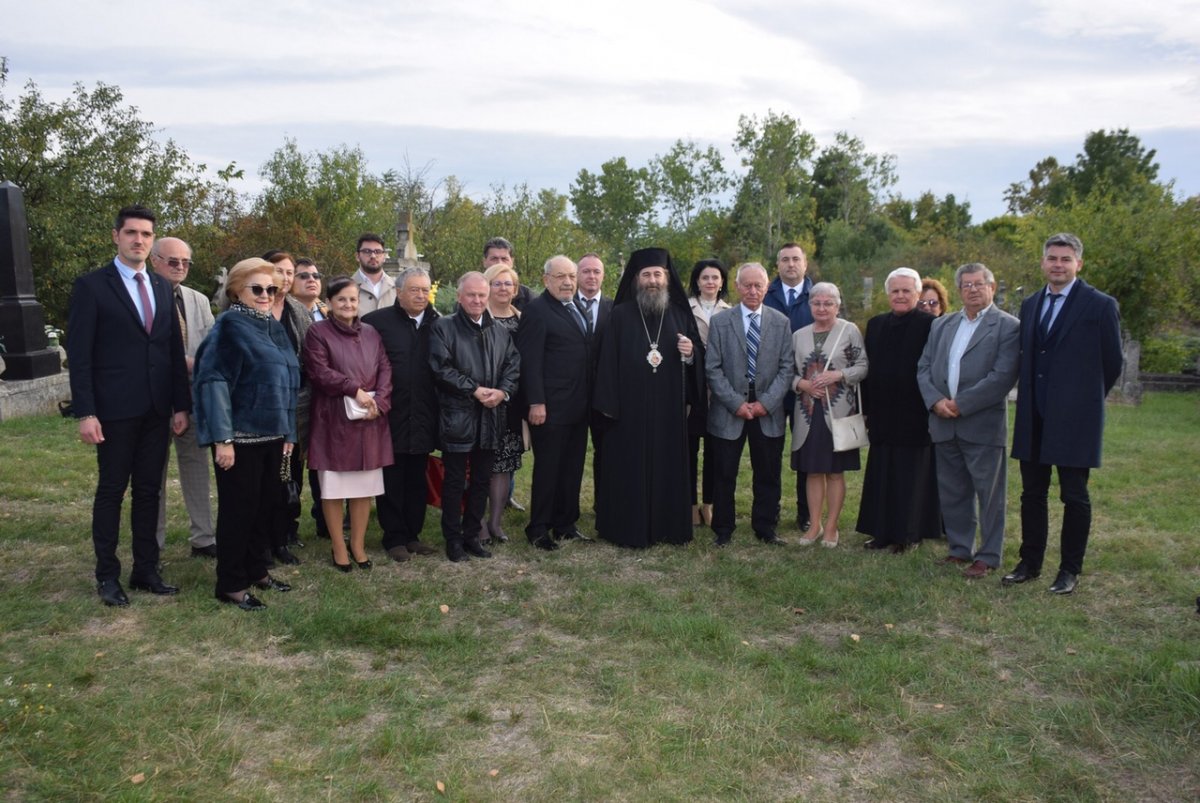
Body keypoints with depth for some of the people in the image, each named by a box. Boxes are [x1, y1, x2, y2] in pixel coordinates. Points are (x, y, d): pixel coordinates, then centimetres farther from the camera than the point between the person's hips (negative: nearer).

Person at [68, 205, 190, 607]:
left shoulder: (162, 287, 11)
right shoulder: (91, 285, -4)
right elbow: (79, 354, -8)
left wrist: (181, 404, 6)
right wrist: (85, 413, -13)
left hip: (157, 409, 5)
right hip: (115, 409, -4)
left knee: (149, 490, 10)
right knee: (112, 491, 5)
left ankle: (146, 569, 20)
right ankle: (107, 576, 17)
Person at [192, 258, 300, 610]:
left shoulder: (275, 328, 12)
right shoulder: (229, 326, -9)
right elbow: (213, 380, -16)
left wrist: (289, 432, 16)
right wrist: (222, 438, -20)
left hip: (272, 434, 7)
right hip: (240, 435, -7)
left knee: (268, 504, 13)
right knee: (239, 508, 1)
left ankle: (256, 570, 29)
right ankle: (231, 584, 13)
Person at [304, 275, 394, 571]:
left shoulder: (371, 333, 13)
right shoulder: (317, 332, 0)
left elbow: (385, 370, 6)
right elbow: (319, 372, -10)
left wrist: (378, 402, -9)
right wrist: (355, 390, -16)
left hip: (369, 420, 4)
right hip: (333, 421, -3)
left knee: (365, 485, 6)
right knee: (333, 487, 2)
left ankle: (358, 544, 19)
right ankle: (338, 547, 14)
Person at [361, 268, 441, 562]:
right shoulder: (377, 321, -5)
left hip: (423, 417, 4)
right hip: (391, 416, -3)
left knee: (417, 480, 13)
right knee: (392, 480, 6)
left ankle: (413, 534, 24)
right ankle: (394, 538, 17)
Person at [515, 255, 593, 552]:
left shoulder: (579, 309, 15)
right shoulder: (537, 310, -10)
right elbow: (530, 360, -16)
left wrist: (590, 399, 12)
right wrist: (536, 403, -21)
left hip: (578, 406, 8)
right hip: (550, 407, -8)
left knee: (573, 468, 14)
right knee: (547, 469, 2)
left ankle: (566, 522, 26)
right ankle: (538, 529, 13)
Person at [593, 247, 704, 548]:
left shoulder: (681, 315, 8)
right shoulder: (620, 315, 1)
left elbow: (700, 361, 11)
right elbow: (607, 361, -3)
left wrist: (690, 354, -12)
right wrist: (608, 405, -9)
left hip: (670, 409, 2)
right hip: (630, 408, -2)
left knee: (668, 467, 6)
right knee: (629, 470, 1)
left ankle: (668, 526, 18)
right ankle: (629, 529, 12)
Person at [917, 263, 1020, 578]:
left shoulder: (1008, 326, -4)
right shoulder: (941, 325, 15)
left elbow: (1003, 376, -14)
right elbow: (923, 368, 11)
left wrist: (960, 405, -15)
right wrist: (935, 401, -7)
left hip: (983, 425, -5)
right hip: (944, 425, 6)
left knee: (988, 495, 4)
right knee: (952, 493, 13)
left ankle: (988, 556, 15)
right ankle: (960, 549, 27)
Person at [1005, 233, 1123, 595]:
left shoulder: (1100, 306, -5)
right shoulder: (1030, 304, 11)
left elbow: (1112, 363, 0)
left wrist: (1085, 399, 8)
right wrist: (1029, 399, 12)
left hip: (1075, 417, -5)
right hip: (1034, 417, 5)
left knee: (1075, 496, 4)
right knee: (1032, 493, 11)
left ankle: (1070, 570, 15)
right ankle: (1030, 563, 22)